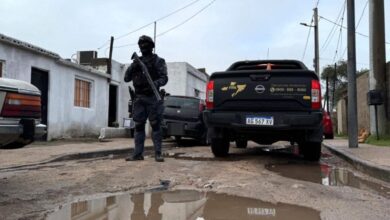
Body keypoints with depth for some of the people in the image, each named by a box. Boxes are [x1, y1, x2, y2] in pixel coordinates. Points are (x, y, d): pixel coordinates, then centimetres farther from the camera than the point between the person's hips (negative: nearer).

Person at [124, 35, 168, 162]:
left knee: (155, 125, -5)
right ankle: (138, 153, 9)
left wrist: (155, 84, -27)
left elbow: (164, 78, -6)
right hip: (139, 98, 5)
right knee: (138, 126, 4)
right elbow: (126, 78, 12)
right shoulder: (137, 61, 17)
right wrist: (132, 67, -6)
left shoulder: (158, 61, 4)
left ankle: (158, 153, -3)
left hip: (153, 97, -5)